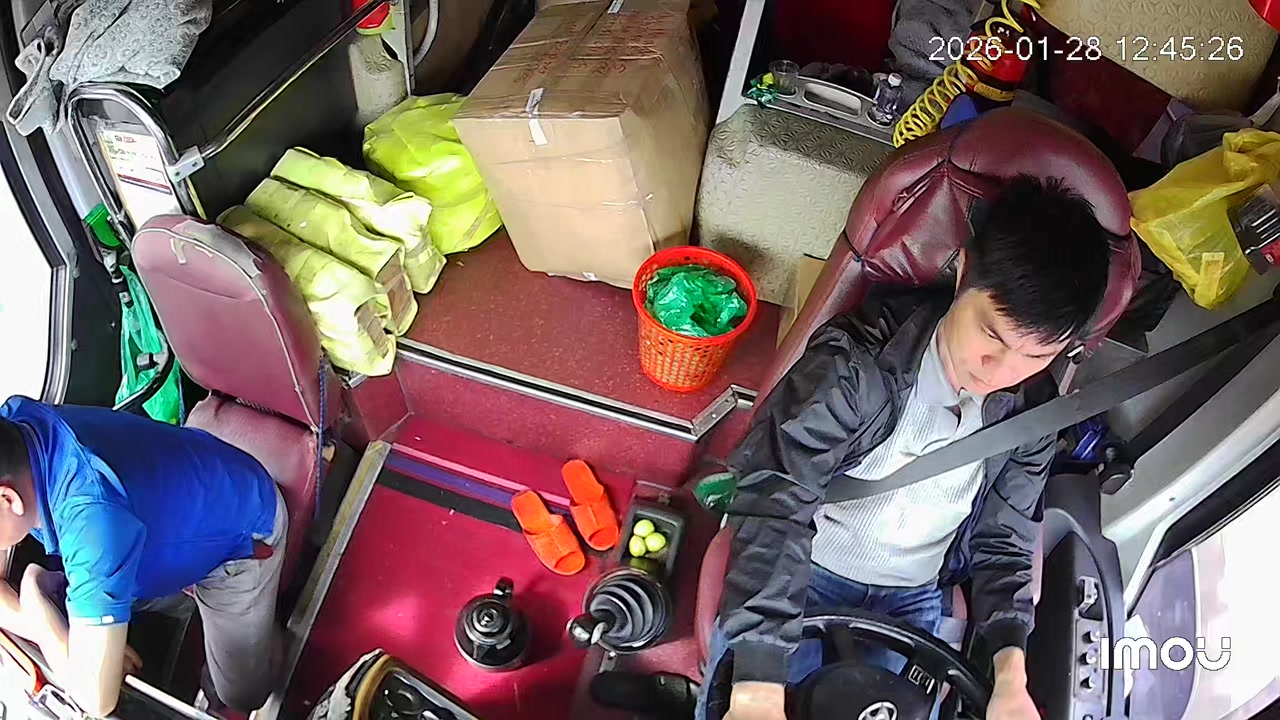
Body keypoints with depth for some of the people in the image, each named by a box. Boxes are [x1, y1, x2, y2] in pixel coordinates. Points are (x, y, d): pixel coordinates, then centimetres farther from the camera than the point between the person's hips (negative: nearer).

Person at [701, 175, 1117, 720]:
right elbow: (775, 497, -33)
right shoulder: (858, 362, -24)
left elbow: (1002, 546, 5)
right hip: (795, 577, -4)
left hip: (910, 604, 4)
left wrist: (1011, 673, -12)